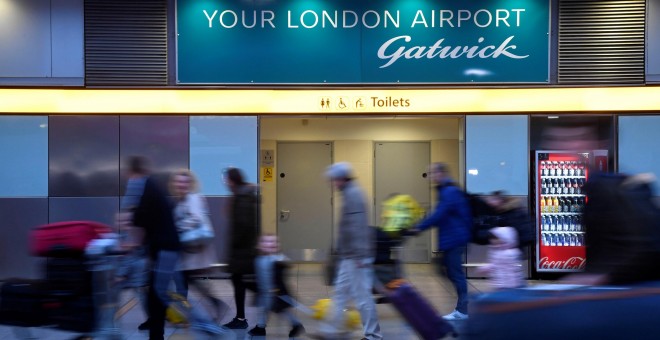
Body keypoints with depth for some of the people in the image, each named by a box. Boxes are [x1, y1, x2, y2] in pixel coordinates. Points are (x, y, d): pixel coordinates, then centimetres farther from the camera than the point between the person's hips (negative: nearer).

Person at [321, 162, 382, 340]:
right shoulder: (351, 193, 14)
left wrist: (359, 255, -24)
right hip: (349, 256, 10)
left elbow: (356, 227, -23)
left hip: (354, 257, -10)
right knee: (341, 292, 16)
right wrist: (341, 249, 23)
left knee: (361, 295, -1)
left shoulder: (353, 194, -17)